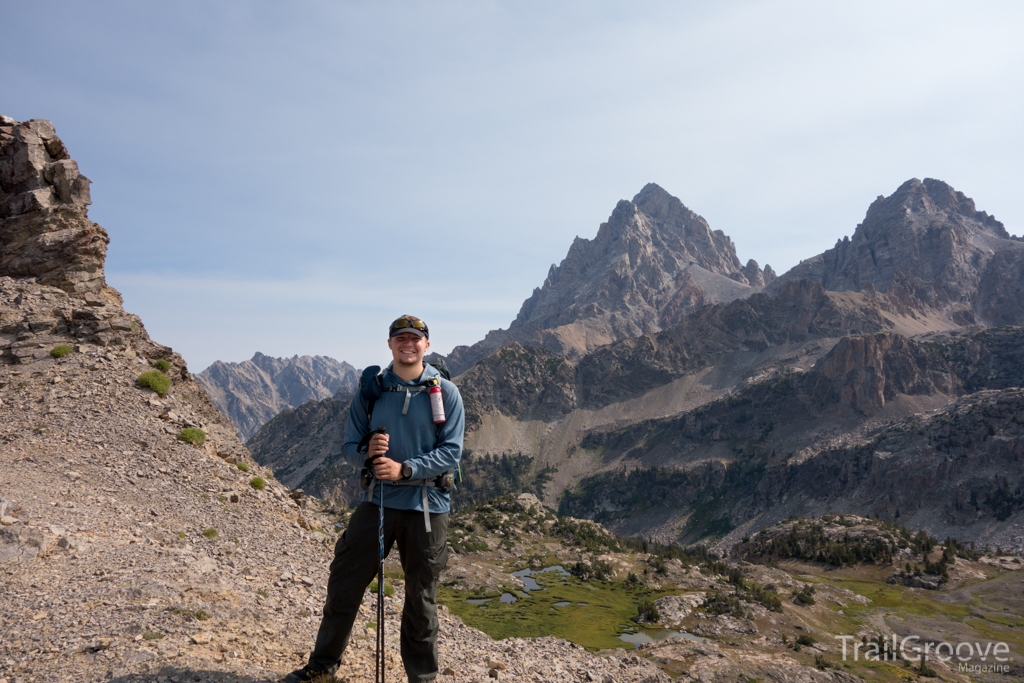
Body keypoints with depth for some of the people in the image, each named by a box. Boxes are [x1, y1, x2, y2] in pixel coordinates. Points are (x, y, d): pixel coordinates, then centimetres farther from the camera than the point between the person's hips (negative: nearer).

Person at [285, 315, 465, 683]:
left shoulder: (446, 393, -5)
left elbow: (451, 452, -10)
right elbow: (349, 445, 5)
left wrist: (405, 469, -21)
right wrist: (367, 451, -18)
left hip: (426, 507, -2)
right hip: (376, 501, 2)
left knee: (421, 598, 10)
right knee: (344, 584, 9)